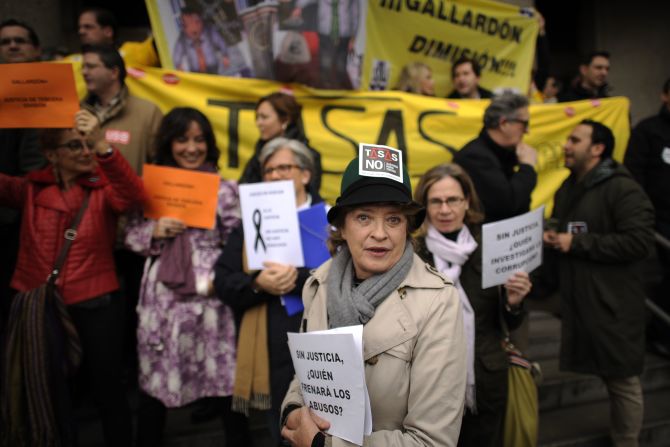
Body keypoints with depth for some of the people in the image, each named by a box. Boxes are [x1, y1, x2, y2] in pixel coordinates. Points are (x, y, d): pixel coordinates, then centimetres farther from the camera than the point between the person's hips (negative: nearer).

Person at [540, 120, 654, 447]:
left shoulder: (622, 188, -11)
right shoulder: (566, 190, 15)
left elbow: (639, 241, -21)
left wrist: (578, 243, -19)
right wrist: (552, 239, 5)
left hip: (612, 304, -7)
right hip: (576, 301, 7)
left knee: (623, 380, 3)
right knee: (606, 375, 15)